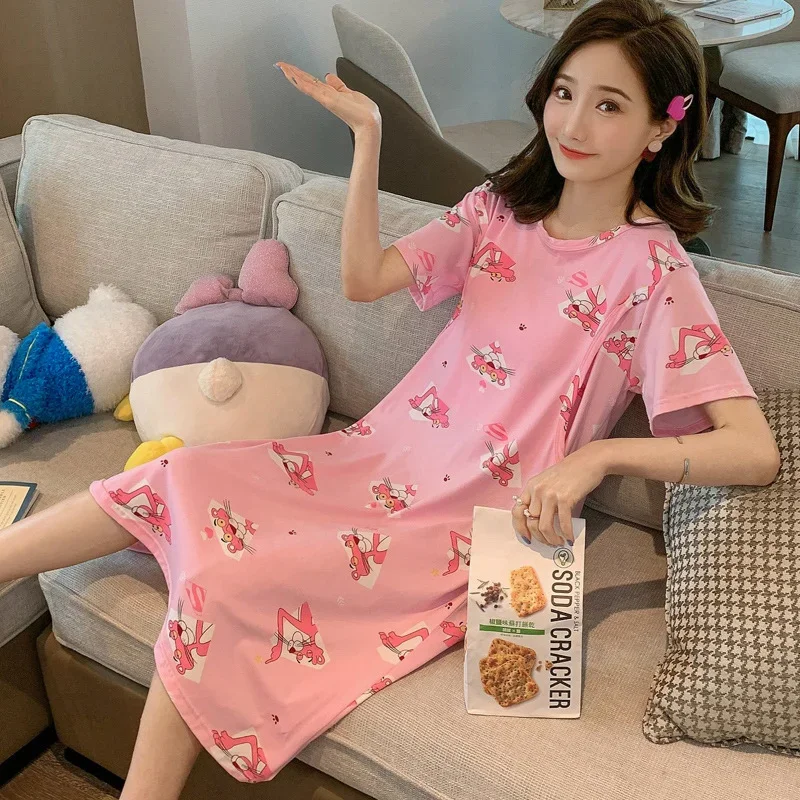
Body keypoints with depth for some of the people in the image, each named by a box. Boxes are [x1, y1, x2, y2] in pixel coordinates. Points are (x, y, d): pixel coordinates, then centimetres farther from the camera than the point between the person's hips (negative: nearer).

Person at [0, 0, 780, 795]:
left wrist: (597, 455, -31)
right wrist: (367, 135, -10)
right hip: (382, 457, 6)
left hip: (472, 524, -5)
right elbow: (364, 278, -5)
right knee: (188, 477, -11)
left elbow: (756, 451, -19)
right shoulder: (501, 206, 4)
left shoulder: (653, 269, -13)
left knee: (224, 579, -18)